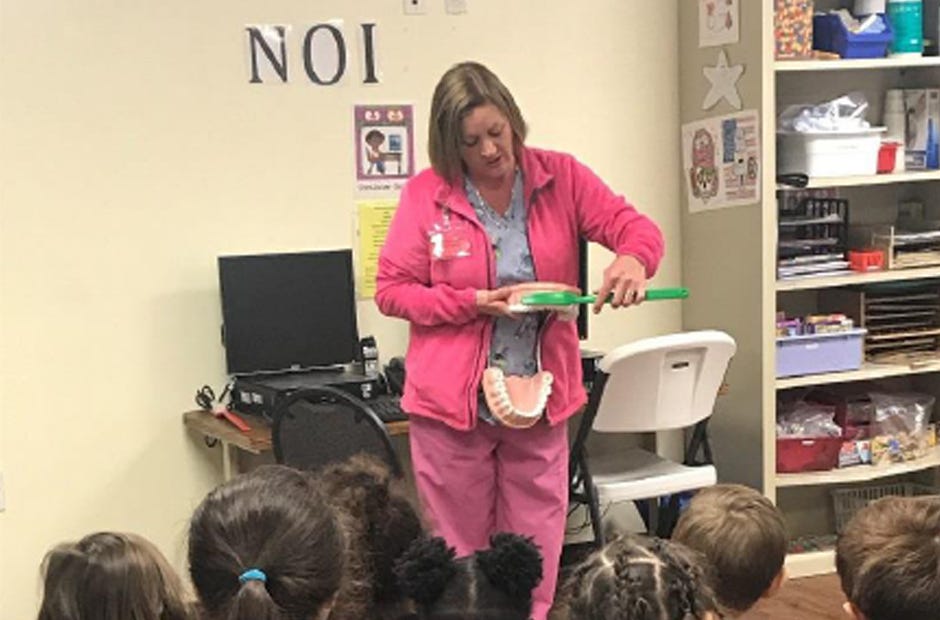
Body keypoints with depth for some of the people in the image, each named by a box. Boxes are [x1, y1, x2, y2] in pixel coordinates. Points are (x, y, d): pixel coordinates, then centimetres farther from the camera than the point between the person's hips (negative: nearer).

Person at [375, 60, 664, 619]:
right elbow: (391, 290, -4)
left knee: (536, 561, 8)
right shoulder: (427, 194, -5)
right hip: (451, 403, -1)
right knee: (459, 556, 10)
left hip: (539, 400, 2)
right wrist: (475, 302, -16)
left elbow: (638, 228, -4)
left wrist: (633, 258, -28)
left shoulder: (560, 177, -1)